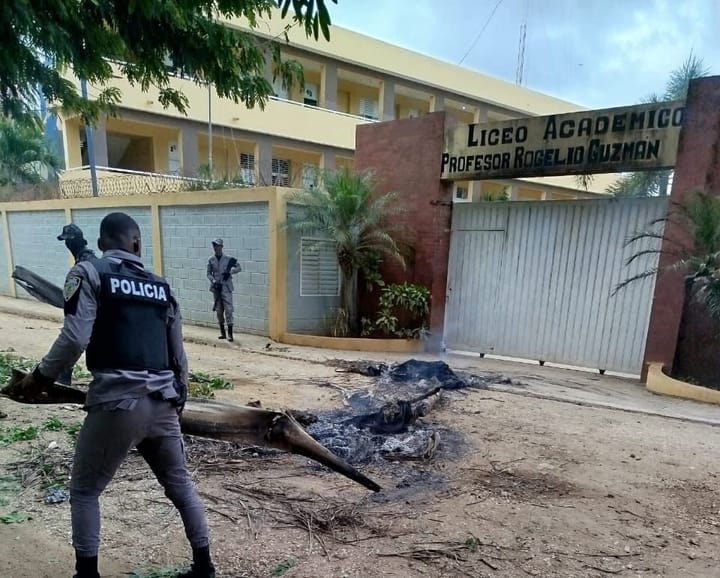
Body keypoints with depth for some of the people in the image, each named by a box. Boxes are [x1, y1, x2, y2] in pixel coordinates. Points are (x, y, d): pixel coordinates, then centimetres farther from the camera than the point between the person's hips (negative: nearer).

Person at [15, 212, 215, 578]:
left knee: (84, 490, 20)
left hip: (117, 402, -4)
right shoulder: (160, 285, 14)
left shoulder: (89, 272, 2)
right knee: (180, 484, 20)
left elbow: (75, 338, -12)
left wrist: (41, 376, 6)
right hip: (162, 403, 5)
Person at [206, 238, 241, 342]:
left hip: (226, 287, -3)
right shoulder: (211, 260, 5)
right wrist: (214, 281, -10)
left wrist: (230, 272, -13)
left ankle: (230, 333, -5)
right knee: (219, 310, 8)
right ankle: (222, 332, 19)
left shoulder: (228, 259, -1)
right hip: (216, 287, 3)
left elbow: (239, 268, 4)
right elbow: (209, 273, 7)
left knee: (228, 310, -8)